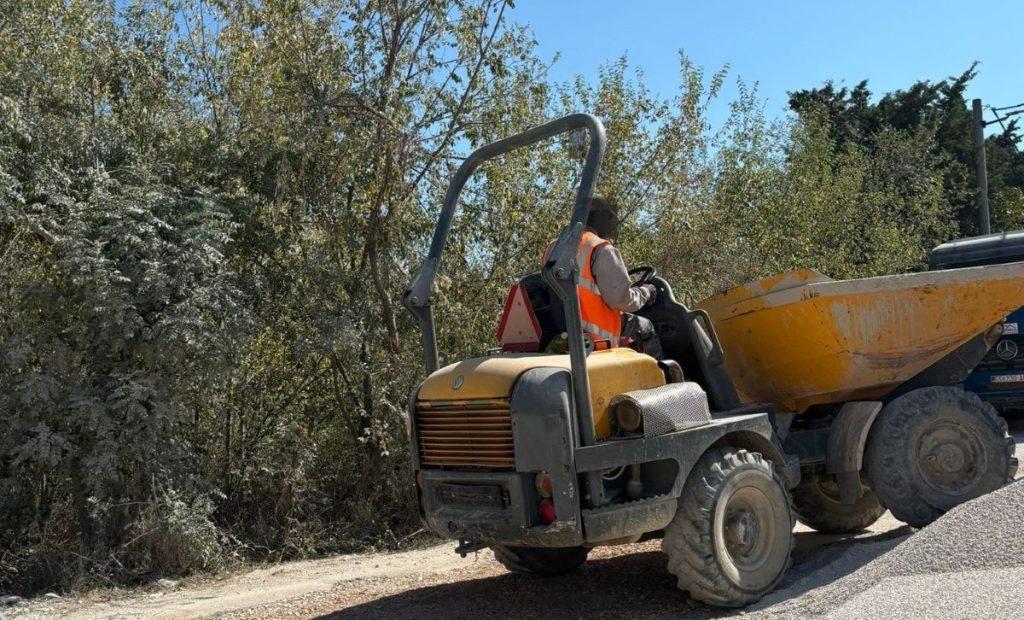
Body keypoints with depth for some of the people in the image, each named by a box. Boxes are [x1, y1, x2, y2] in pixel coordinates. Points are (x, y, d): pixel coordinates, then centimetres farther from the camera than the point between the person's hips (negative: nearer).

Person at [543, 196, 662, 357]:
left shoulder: (552, 249, 13)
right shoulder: (600, 250, -11)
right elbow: (621, 299, -16)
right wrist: (645, 292, 5)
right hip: (595, 339, -8)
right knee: (644, 327, 13)